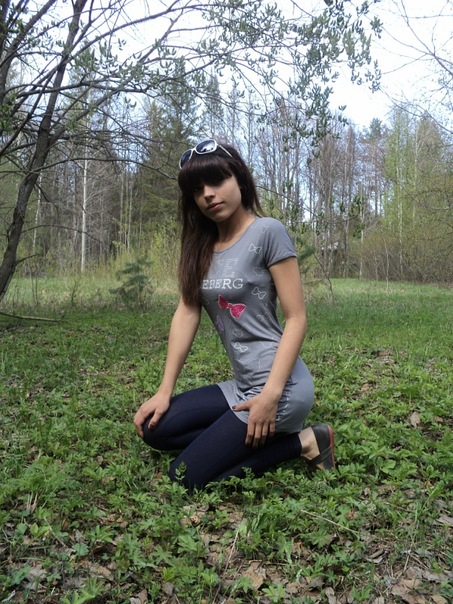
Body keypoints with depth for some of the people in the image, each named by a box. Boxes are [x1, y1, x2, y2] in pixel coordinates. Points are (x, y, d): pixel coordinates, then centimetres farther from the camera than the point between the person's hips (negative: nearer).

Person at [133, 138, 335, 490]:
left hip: (282, 387, -7)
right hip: (242, 384, 8)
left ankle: (302, 442, 3)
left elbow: (296, 318, -14)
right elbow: (186, 313, 3)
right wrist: (165, 391, -2)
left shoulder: (267, 231, -12)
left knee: (188, 476, -6)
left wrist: (271, 394, -22)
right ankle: (268, 438, 5)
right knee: (156, 428, 2)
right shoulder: (201, 246, 9)